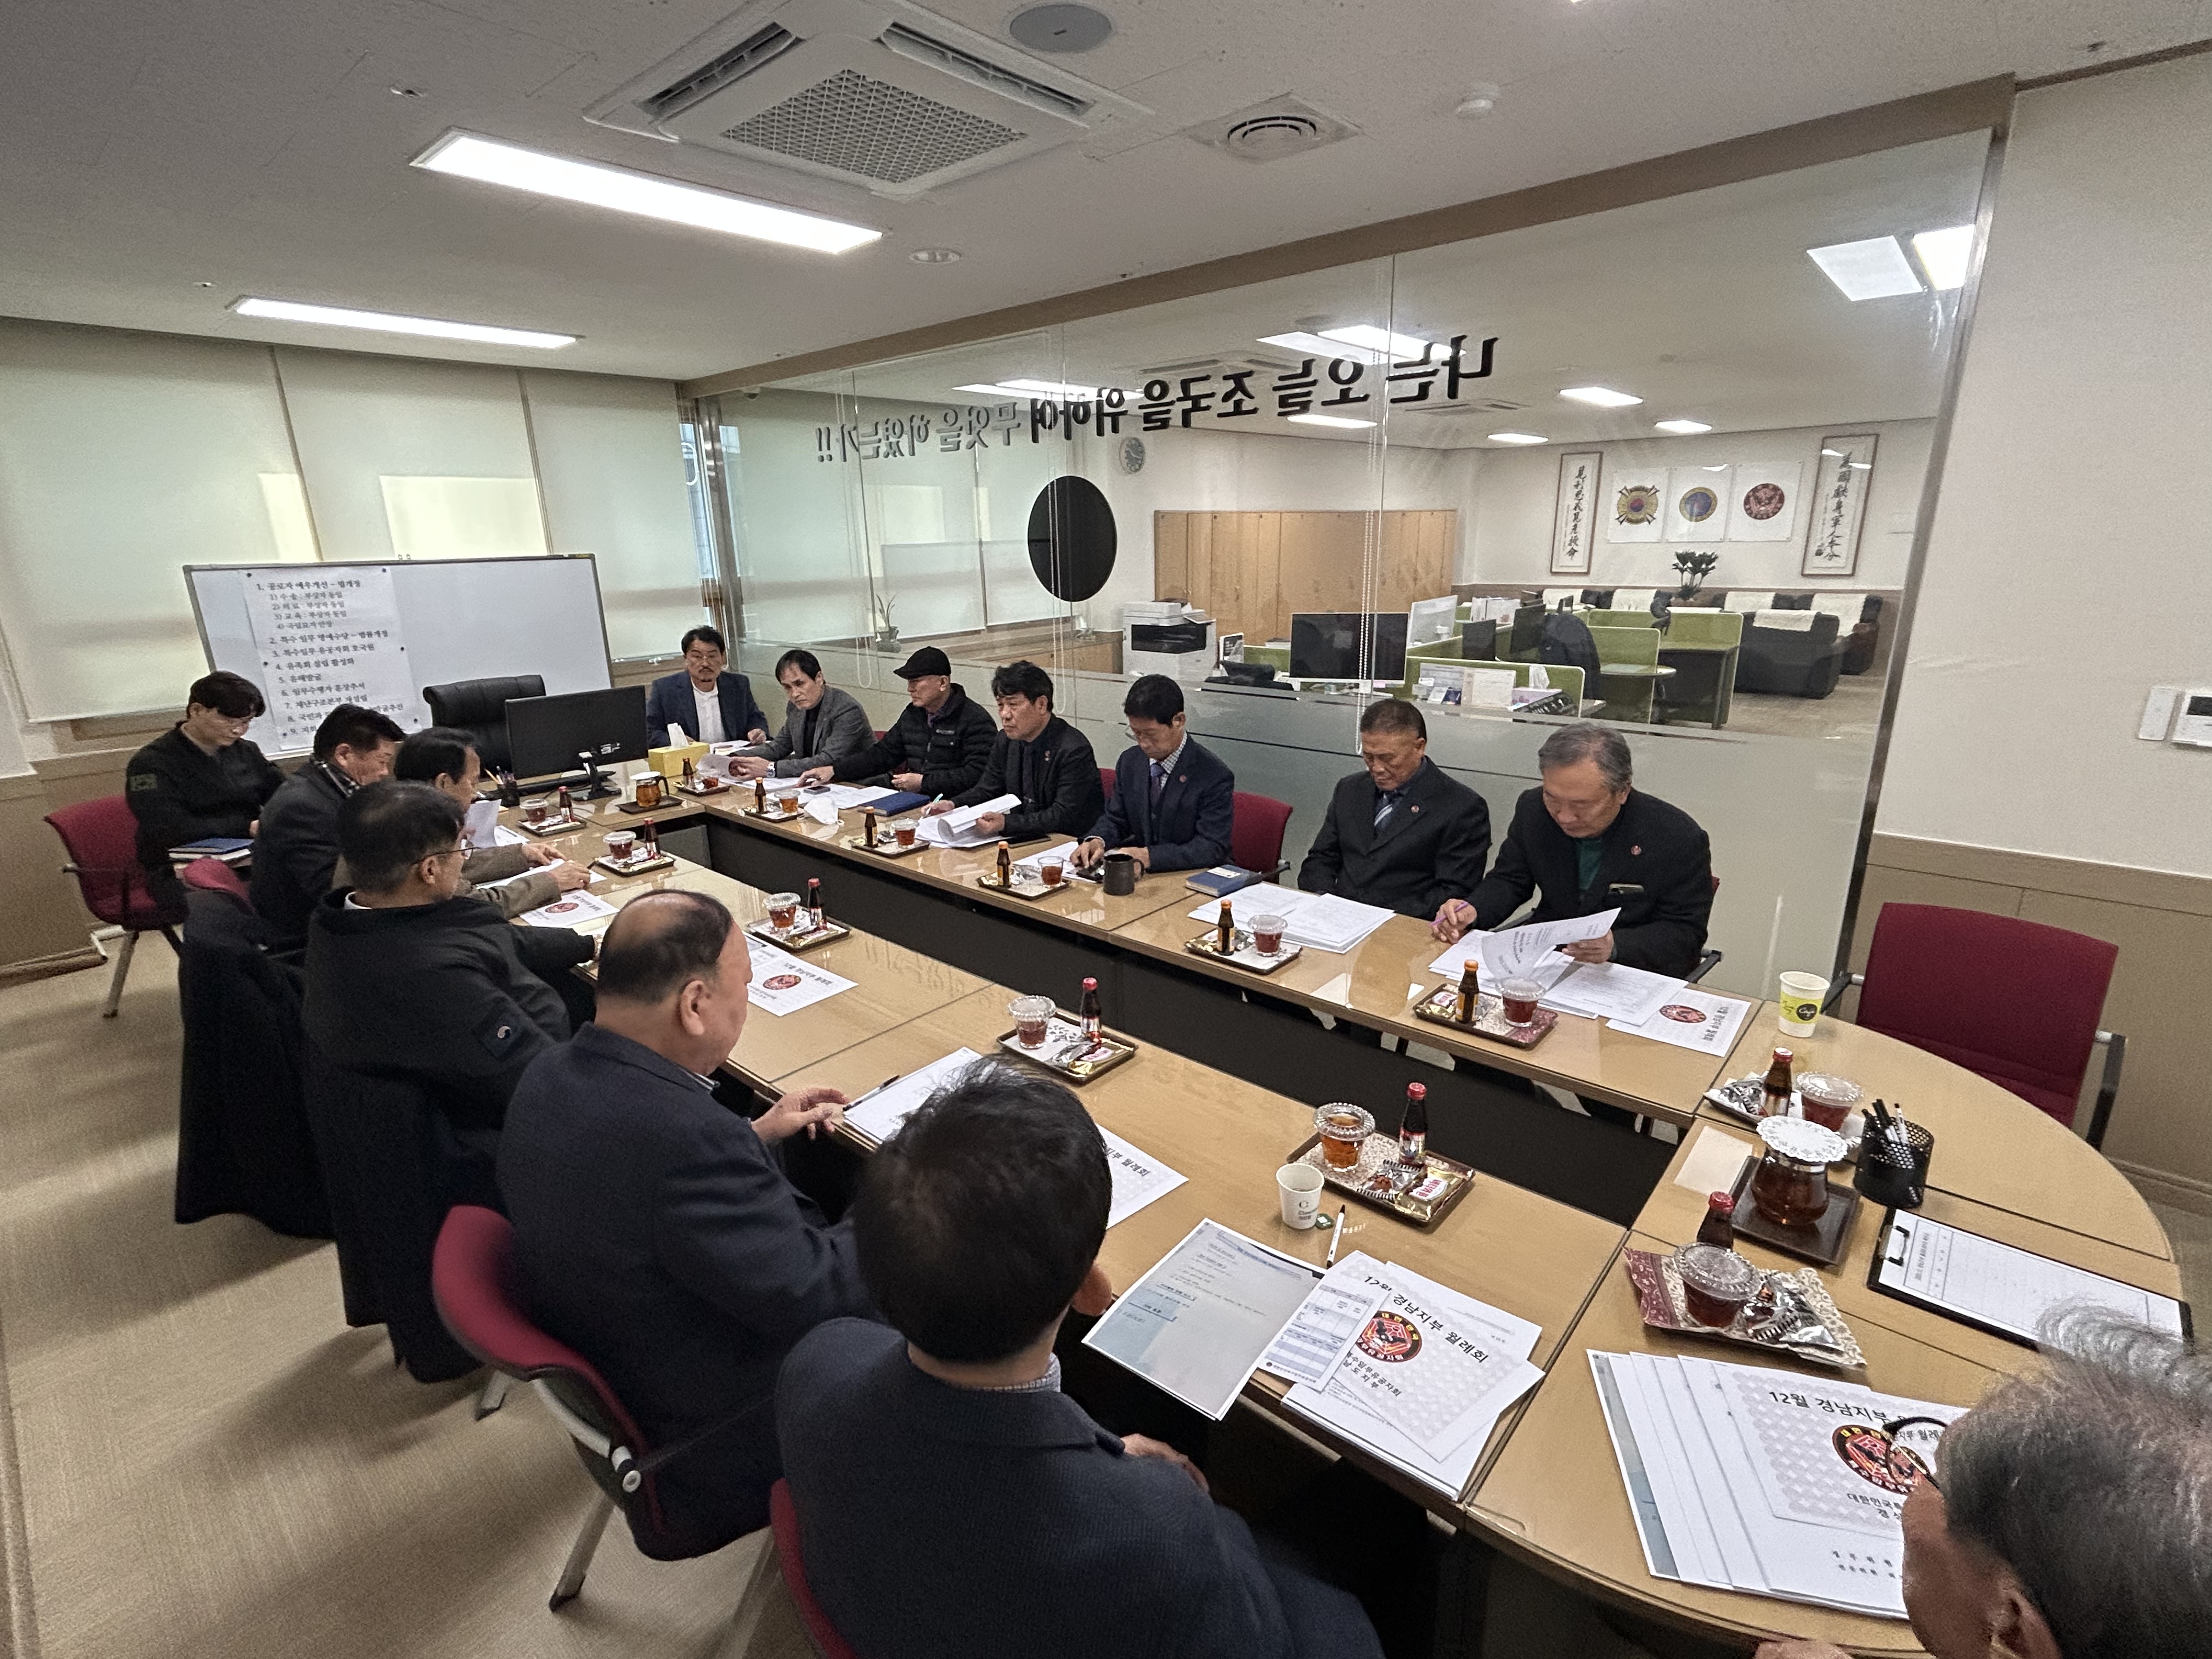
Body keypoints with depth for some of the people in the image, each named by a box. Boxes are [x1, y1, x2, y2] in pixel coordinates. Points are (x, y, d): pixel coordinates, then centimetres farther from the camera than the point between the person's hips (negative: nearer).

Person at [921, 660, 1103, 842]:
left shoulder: (1074, 750, -18)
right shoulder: (1005, 740, 6)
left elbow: (1065, 816, -23)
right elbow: (987, 791, 16)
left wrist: (1006, 824, -33)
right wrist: (953, 805, -6)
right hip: (1024, 839, 7)